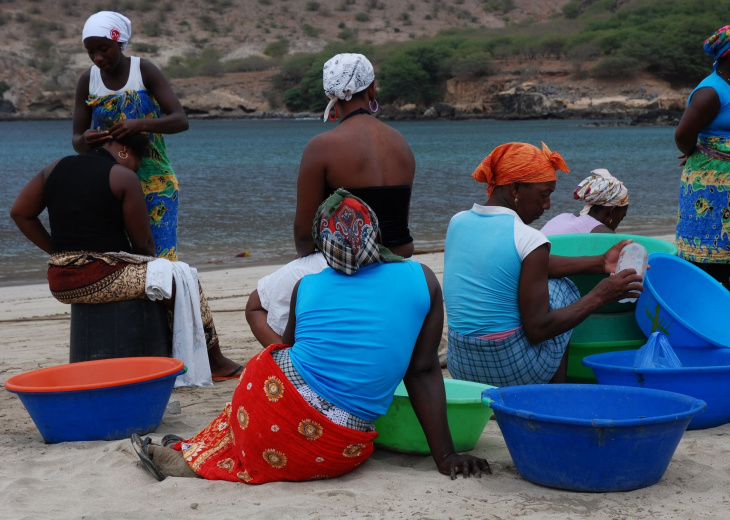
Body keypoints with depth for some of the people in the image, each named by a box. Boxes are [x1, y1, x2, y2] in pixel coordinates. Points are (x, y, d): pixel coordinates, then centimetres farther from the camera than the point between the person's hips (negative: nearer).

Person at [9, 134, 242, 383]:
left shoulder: (56, 168, 13)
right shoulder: (123, 178, -6)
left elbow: (20, 212, 13)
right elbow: (143, 244, -3)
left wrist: (57, 251, 15)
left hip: (60, 284, 8)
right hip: (103, 280, -8)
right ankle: (215, 362, 17)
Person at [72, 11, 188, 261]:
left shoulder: (145, 71, -8)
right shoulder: (87, 81, 1)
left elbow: (181, 120, -14)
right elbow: (77, 141, 3)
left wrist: (140, 124, -31)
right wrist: (86, 140, -23)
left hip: (154, 183, -3)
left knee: (160, 255, -8)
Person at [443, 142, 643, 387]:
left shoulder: (458, 222, 2)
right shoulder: (529, 240, -18)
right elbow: (538, 329, -17)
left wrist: (600, 262, 11)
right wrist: (599, 297, -8)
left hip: (460, 366, 6)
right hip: (515, 371, -6)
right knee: (560, 286, 18)